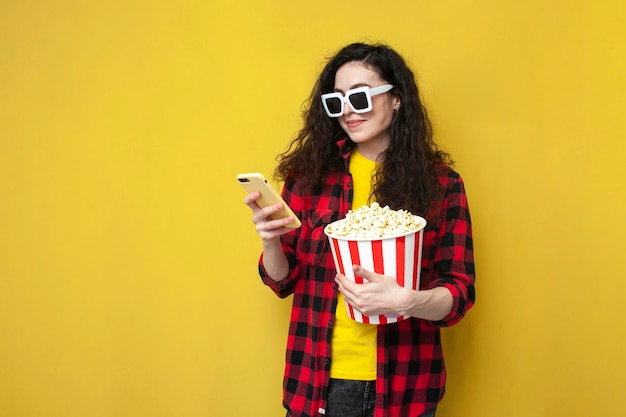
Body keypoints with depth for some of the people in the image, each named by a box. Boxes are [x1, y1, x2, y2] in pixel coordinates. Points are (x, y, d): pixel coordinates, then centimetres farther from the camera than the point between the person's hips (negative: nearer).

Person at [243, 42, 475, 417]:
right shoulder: (311, 174, -1)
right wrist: (271, 242, -16)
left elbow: (460, 293, -6)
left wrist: (408, 302, -25)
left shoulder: (441, 185, -4)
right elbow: (284, 282, 4)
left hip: (403, 387, -1)